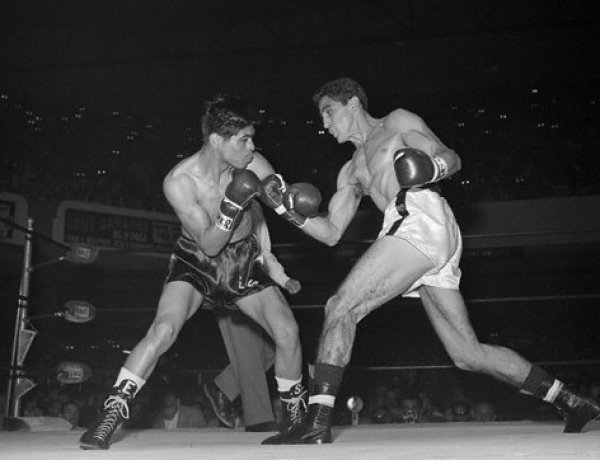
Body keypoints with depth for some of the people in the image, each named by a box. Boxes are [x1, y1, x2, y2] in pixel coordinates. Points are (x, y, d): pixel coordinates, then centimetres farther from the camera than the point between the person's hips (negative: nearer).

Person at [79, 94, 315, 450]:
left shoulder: (254, 167, -16)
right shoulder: (179, 182, -24)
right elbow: (209, 244, -24)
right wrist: (233, 206, -39)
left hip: (244, 261, 3)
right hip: (196, 262, -3)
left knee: (288, 331, -11)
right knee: (164, 330, -26)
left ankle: (296, 419, 13)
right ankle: (109, 418, -15)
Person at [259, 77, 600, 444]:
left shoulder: (397, 122, 16)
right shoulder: (351, 171, 34)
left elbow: (453, 158, 4)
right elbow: (331, 233, 25)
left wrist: (432, 167, -19)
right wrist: (288, 210, 12)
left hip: (422, 218, -8)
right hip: (437, 247, 8)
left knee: (341, 307, -14)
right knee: (468, 354, 6)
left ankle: (318, 423, -18)